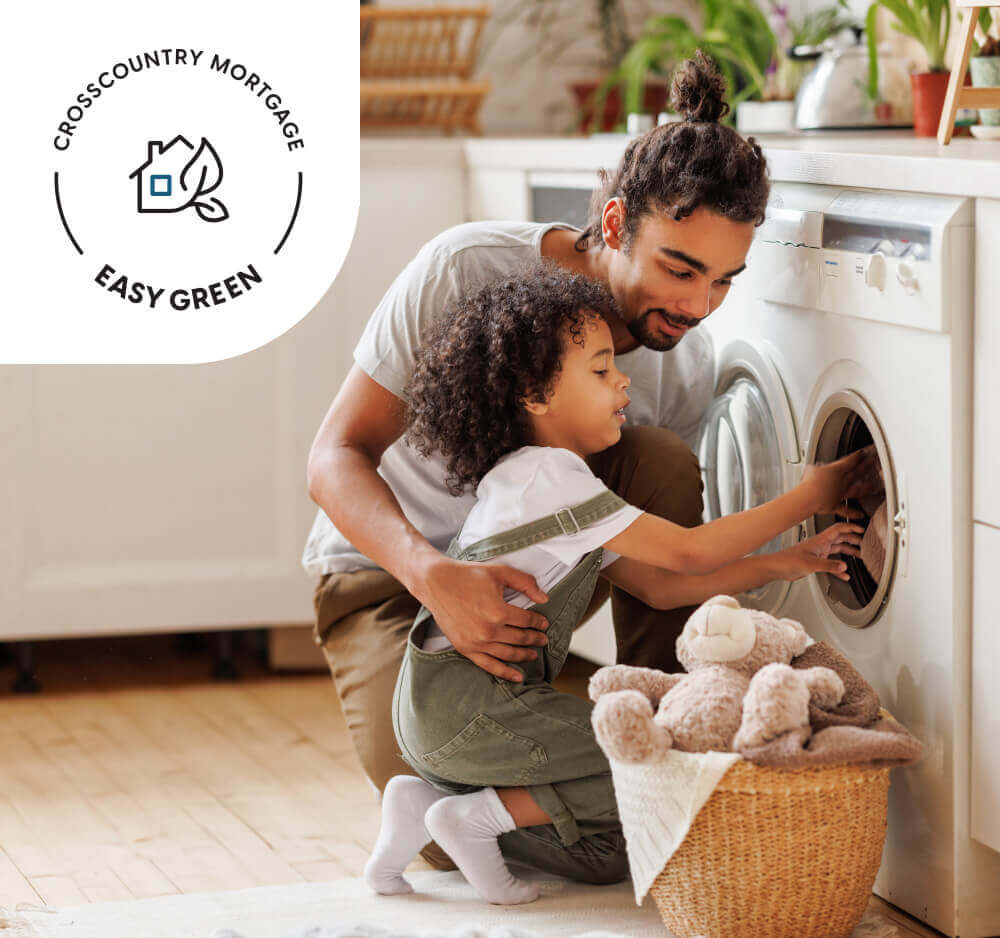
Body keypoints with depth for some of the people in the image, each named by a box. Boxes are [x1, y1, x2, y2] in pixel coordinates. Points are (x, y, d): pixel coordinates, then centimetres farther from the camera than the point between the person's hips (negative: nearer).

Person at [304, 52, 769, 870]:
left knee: (662, 467, -26)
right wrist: (436, 577, -45)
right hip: (390, 570, -3)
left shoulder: (689, 364, -13)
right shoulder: (470, 272, -27)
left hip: (537, 569, 4)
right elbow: (336, 458, -26)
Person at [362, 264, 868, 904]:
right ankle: (479, 816, -10)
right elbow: (686, 551, -16)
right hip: (465, 701, -10)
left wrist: (787, 563, 7)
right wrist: (805, 498, -8)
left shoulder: (565, 490, 18)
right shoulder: (546, 476, -14)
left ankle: (432, 803, 7)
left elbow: (659, 586, 14)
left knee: (606, 855, 12)